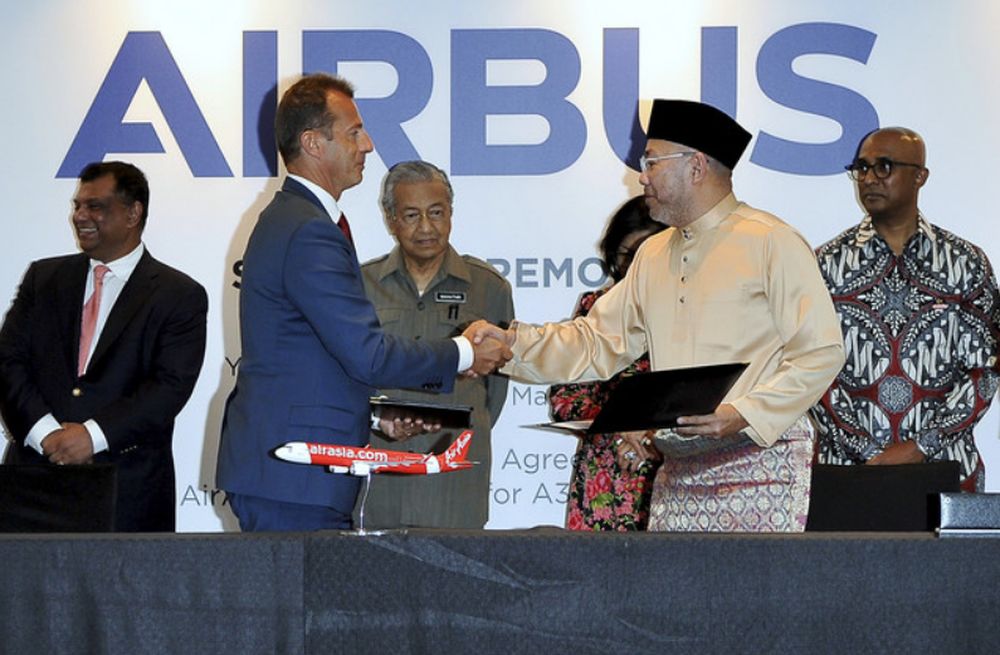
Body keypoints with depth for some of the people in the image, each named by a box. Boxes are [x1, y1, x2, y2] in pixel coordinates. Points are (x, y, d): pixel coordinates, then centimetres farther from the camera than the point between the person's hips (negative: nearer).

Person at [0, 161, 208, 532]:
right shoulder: (43, 278, 14)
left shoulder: (180, 296, 2)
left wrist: (93, 435, -17)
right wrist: (45, 433, -11)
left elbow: (171, 386, -8)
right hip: (36, 474, 3)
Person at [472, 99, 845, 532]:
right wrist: (511, 342, 6)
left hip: (761, 466, -6)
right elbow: (597, 343, 19)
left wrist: (741, 415, -18)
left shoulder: (771, 243, -4)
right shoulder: (653, 256, 20)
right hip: (678, 474, 6)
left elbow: (822, 353, -10)